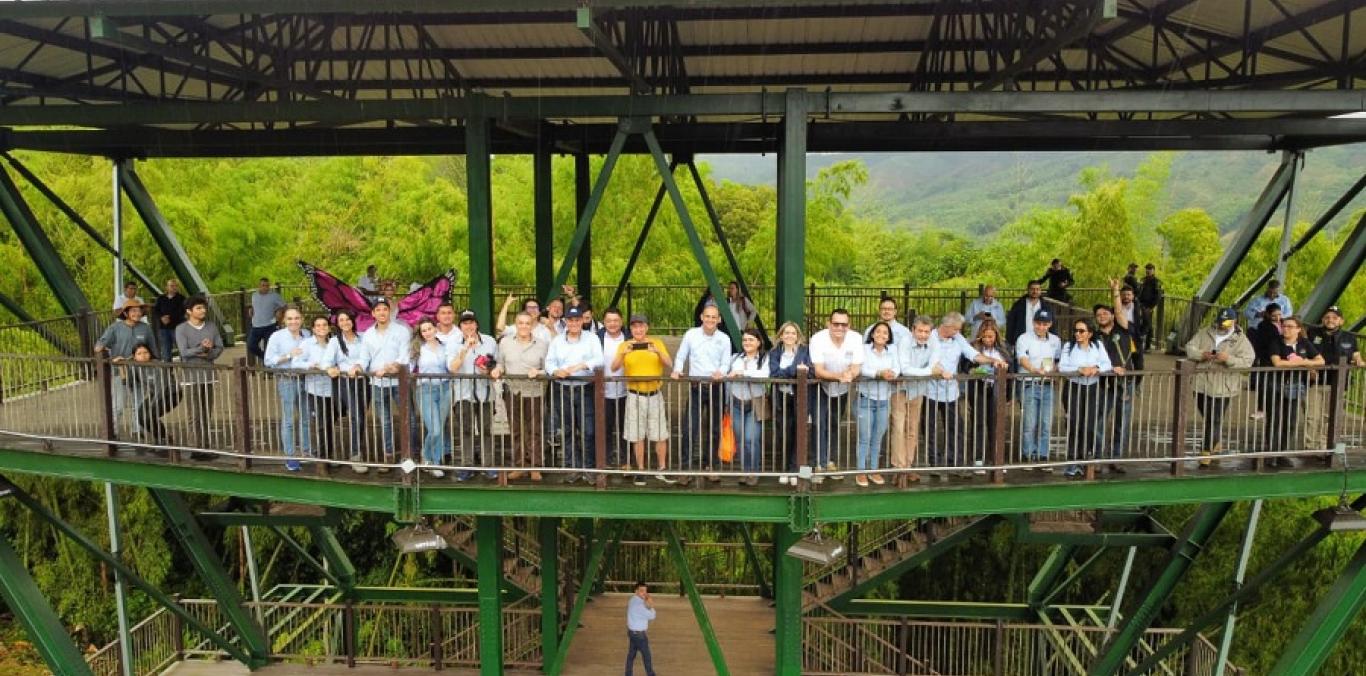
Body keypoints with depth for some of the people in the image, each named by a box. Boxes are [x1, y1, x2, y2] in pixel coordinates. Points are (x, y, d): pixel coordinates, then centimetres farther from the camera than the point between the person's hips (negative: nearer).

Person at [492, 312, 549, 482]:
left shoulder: (542, 344, 0)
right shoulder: (505, 342, 7)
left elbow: (548, 369, 0)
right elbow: (501, 363, 12)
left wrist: (538, 372, -20)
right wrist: (498, 369, -9)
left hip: (534, 393, -2)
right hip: (512, 392, 2)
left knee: (534, 431, 2)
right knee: (516, 431, 9)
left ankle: (535, 467, 11)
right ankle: (520, 466, 19)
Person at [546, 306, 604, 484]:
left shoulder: (591, 338, 4)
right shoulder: (557, 340, 11)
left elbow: (599, 360, -9)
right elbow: (549, 361, 2)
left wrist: (582, 365, -26)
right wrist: (556, 371, -20)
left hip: (585, 389, -2)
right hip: (562, 390, 3)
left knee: (588, 431, -6)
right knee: (567, 431, 8)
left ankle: (588, 468, 4)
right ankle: (573, 468, 17)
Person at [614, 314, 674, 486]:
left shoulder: (657, 343, 3)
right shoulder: (624, 345, 2)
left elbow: (669, 365, -6)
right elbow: (614, 367, -10)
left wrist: (658, 352, -23)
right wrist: (623, 353, -27)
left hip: (655, 395, 1)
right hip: (635, 396, -1)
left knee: (661, 435, 4)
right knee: (637, 436, 4)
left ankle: (662, 470, 18)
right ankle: (640, 470, 15)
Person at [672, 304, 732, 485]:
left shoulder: (724, 339, 2)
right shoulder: (691, 334, 1)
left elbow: (725, 363, 1)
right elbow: (681, 357, 6)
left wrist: (720, 372, -21)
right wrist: (677, 370, -13)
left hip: (716, 387, 1)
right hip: (695, 387, -1)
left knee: (714, 429, 9)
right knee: (690, 429, -8)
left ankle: (709, 466, 21)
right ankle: (687, 468, -2)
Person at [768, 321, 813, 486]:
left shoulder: (804, 351, 4)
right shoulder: (774, 352, 4)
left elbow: (809, 371, -8)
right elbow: (774, 373, -12)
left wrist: (785, 372, -20)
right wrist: (795, 370, -23)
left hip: (800, 398, -1)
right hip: (782, 398, 1)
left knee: (798, 434, 1)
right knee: (785, 435, 6)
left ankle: (795, 470, 10)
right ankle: (786, 469, 18)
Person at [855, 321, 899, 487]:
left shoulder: (892, 350, 7)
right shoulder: (864, 349, -4)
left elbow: (897, 368, -5)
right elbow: (862, 369, -18)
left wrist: (892, 373, -28)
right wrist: (879, 374, -32)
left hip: (884, 400, 4)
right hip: (866, 398, -4)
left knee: (877, 438, 12)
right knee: (865, 438, -2)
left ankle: (873, 470, 22)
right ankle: (861, 472, 7)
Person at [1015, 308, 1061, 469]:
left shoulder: (1055, 340, 10)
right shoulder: (1024, 339, -5)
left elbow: (1058, 361, 21)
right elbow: (1022, 359, -19)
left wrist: (1053, 371, 0)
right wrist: (1035, 370, -38)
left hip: (1047, 386, 4)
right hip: (1029, 385, -4)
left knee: (1046, 424, 3)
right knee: (1029, 424, -3)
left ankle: (1042, 456, 14)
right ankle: (1028, 456, 11)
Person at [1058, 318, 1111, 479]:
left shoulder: (1098, 346, 7)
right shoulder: (1069, 346, 0)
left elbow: (1107, 364, -2)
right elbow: (1062, 367, -11)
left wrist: (1096, 368, -22)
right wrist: (1079, 370, -24)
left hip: (1092, 389, 2)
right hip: (1073, 388, -2)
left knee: (1089, 426, -1)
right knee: (1074, 425, -8)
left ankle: (1083, 459, 13)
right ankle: (1073, 462, -2)